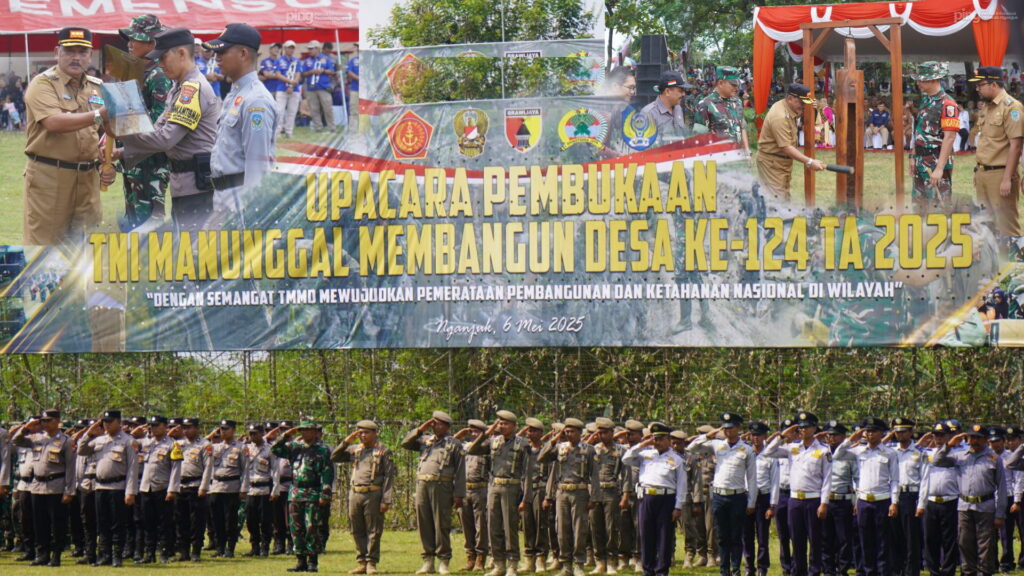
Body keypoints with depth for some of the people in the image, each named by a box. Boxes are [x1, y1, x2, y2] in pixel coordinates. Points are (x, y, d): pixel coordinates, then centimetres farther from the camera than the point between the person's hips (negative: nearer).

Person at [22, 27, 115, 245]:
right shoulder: (43, 84, -6)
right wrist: (98, 115, -30)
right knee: (44, 247, -4)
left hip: (88, 177, 6)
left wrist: (107, 164, 4)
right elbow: (54, 122, -23)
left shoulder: (97, 87, 14)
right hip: (49, 177, -6)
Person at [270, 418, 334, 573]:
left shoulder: (323, 450, -1)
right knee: (296, 528, 5)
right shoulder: (295, 446, 12)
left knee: (311, 528, -9)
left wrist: (325, 495, -12)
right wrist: (286, 435, -1)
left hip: (313, 495, -5)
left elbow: (328, 473, -5)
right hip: (295, 494, 5)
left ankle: (313, 562, -3)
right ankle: (301, 561, 11)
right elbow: (276, 450, 8)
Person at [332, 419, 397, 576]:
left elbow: (389, 476, -4)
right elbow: (334, 457, 15)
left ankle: (371, 563, 2)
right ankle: (362, 563, 13)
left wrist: (386, 500, -12)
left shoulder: (383, 451, 0)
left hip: (373, 495, -5)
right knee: (357, 531, 7)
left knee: (373, 531, -3)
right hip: (355, 494, 5)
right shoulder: (354, 449, 14)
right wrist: (346, 442, 3)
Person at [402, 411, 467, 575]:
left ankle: (443, 561, 1)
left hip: (441, 487, -5)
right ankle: (428, 561, 11)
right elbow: (405, 443, 15)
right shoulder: (425, 441, 19)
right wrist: (421, 429, 6)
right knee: (424, 524, 5)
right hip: (422, 486, 5)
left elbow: (460, 472, -1)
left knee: (441, 525, -4)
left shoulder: (454, 445, 3)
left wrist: (458, 495, -8)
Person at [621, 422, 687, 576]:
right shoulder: (646, 455, 14)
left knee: (664, 537, -2)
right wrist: (642, 445, 3)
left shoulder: (676, 459, 4)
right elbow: (626, 459, 8)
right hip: (647, 498, 3)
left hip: (666, 500, -3)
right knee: (646, 536, 5)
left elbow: (681, 485, 2)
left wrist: (678, 507, -5)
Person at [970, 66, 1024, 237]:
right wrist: (978, 171, 18)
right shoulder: (985, 106, 14)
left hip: (1000, 173, -9)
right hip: (983, 173, 9)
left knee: (1007, 226, -9)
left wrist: (1007, 179, -20)